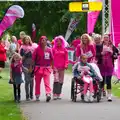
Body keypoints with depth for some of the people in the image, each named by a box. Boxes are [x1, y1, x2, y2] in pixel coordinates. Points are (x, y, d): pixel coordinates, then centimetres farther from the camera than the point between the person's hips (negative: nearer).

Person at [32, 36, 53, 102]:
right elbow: (33, 59, 0)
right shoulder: (37, 49, -1)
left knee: (47, 82, -15)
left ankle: (48, 94, -26)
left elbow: (51, 59, 8)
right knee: (37, 82, 10)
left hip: (47, 68, 0)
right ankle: (37, 95, 22)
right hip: (38, 68, 0)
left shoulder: (49, 49, 3)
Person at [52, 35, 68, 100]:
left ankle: (58, 94, 15)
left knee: (61, 81, 7)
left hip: (62, 68, 3)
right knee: (56, 80, -15)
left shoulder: (64, 50, 8)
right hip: (55, 67, -3)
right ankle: (54, 94, -16)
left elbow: (66, 59, 7)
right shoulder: (54, 49, 4)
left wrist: (66, 65, -6)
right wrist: (52, 66, -5)